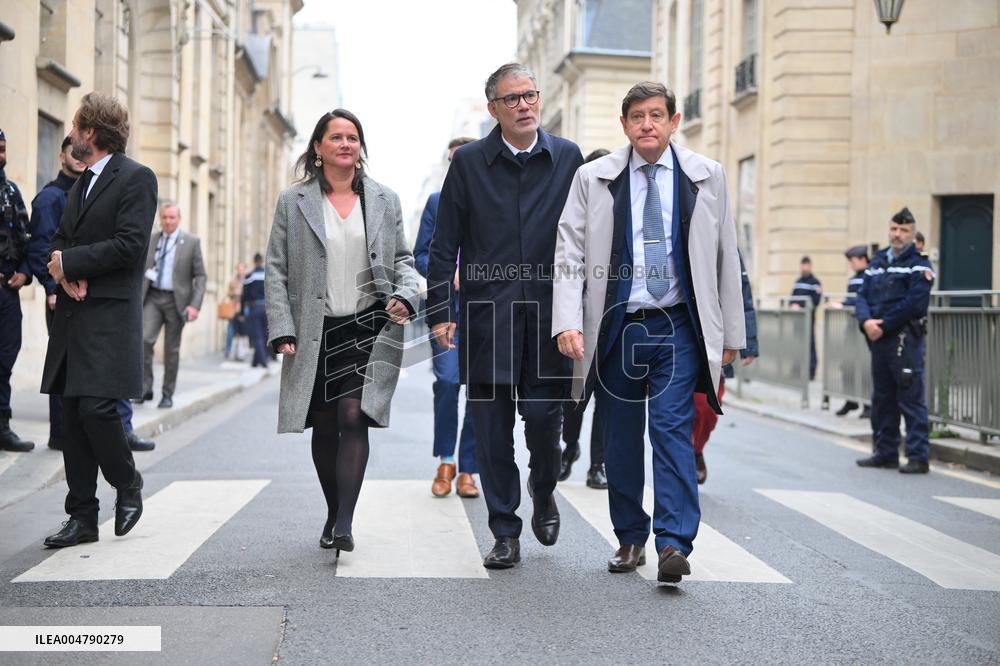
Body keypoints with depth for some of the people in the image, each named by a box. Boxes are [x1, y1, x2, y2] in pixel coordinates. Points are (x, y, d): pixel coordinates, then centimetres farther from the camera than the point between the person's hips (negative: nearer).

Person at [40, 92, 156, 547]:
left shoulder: (136, 178, -6)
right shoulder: (81, 183, 21)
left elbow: (130, 245, -17)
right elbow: (60, 240, 20)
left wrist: (69, 262, -10)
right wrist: (66, 274, -2)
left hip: (109, 317, -8)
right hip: (73, 316, 8)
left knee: (96, 407, -14)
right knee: (74, 417, 6)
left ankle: (128, 485, 12)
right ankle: (82, 517, 13)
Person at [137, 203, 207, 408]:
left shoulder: (192, 242, 0)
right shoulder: (150, 241, 10)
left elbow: (200, 275, -1)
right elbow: (142, 271, 17)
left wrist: (195, 305, -11)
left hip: (176, 300, -2)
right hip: (152, 298, 2)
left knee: (172, 350, 3)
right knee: (144, 339, -17)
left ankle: (167, 395, 14)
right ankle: (145, 387, -8)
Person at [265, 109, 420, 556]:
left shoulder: (385, 200, 9)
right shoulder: (293, 202, 5)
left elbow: (403, 260, 14)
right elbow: (276, 271, 4)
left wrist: (406, 294, -8)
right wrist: (282, 330, -5)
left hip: (370, 327, -1)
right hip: (316, 332, 1)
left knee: (353, 416, -16)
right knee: (324, 428, 8)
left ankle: (344, 522, -17)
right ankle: (333, 514, 26)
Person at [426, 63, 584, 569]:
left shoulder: (567, 158, 7)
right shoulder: (468, 162, 5)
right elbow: (444, 246, 6)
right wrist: (438, 312, -1)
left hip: (550, 313, 0)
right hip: (487, 314, 0)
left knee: (542, 415, -6)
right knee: (492, 428, 2)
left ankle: (543, 491, 27)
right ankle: (505, 534, 14)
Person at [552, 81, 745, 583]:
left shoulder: (706, 177, 6)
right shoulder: (592, 179, 4)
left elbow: (725, 257, 9)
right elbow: (569, 254, -1)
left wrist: (731, 333, 9)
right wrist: (567, 322, -14)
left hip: (677, 327, -1)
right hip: (615, 327, 1)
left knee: (673, 429, -11)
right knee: (620, 438, 8)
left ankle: (674, 545, -9)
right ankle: (630, 539, 22)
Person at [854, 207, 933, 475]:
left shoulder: (919, 265, -4)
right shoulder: (877, 262, 17)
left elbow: (915, 304, -15)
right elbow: (862, 296, 9)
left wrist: (883, 326, -14)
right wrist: (866, 321, -10)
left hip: (905, 339, -7)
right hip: (878, 339, 7)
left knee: (911, 397, -7)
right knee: (882, 397, 13)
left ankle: (918, 457, -4)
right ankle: (885, 452, 23)